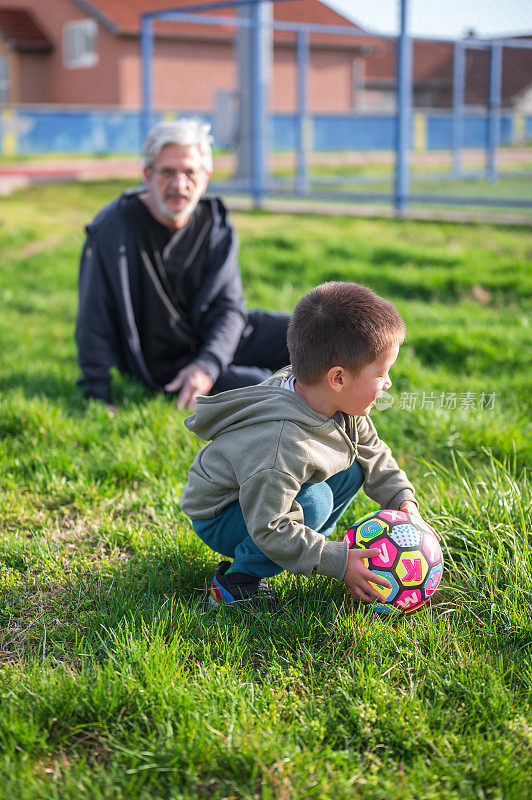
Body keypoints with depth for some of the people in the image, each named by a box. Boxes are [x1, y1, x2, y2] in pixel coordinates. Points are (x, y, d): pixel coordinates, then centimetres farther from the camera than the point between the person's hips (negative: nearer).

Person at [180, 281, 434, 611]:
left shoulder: (344, 409, -12)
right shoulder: (281, 446, -39)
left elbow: (373, 453, 7)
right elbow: (270, 529, -34)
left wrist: (402, 498, -6)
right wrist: (337, 562, -31)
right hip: (219, 519, -8)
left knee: (352, 470, -2)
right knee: (313, 500, -32)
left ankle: (303, 545, 8)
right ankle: (237, 582, -15)